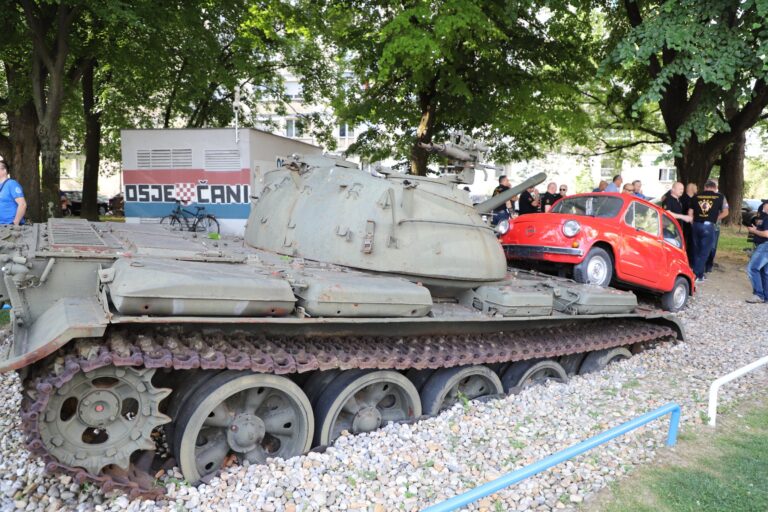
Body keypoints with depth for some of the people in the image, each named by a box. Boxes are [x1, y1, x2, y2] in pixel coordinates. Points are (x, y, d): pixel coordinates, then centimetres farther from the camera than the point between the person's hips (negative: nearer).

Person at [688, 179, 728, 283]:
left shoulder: (696, 197, 5)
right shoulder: (720, 197, 1)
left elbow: (690, 213, 7)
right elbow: (725, 212, 4)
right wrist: (715, 219, 15)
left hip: (696, 225, 3)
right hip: (708, 226, -3)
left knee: (697, 251, 14)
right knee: (704, 252, 3)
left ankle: (700, 275, 22)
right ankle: (695, 275, -1)